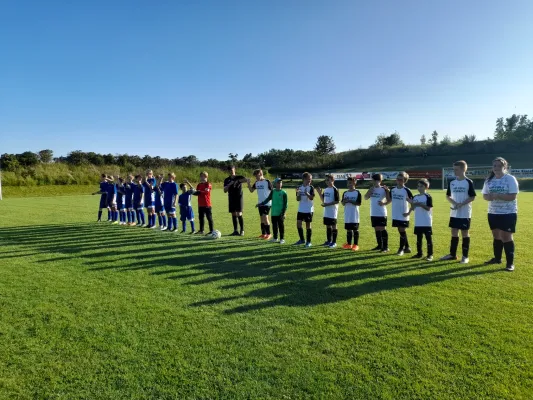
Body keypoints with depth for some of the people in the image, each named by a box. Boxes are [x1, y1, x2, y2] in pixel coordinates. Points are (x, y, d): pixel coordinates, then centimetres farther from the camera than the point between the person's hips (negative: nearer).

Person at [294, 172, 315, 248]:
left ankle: (308, 242, 13)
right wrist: (298, 194, -17)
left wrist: (306, 193, -33)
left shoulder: (311, 187, -6)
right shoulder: (299, 187, 4)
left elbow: (312, 198, -17)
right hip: (301, 210, 4)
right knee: (298, 224, 5)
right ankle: (302, 240, 23)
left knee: (308, 225, 2)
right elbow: (298, 199, 2)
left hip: (309, 210, -4)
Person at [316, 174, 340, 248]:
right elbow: (323, 200, 14)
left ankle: (334, 242, 8)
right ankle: (328, 241, 24)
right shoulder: (325, 190, 12)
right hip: (326, 212, 7)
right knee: (328, 226, 13)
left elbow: (337, 201, -16)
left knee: (333, 226, 0)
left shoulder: (335, 190, -11)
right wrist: (319, 193, 1)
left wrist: (327, 204, -21)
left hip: (333, 212, -7)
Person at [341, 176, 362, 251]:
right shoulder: (345, 193, 10)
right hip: (347, 215, 5)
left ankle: (356, 245, 8)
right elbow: (343, 203, 9)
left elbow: (359, 203, -11)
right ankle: (348, 244, 20)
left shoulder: (357, 192, -5)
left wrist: (350, 201, -18)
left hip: (354, 215, -5)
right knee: (348, 230, 11)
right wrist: (344, 201, -12)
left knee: (355, 230, 2)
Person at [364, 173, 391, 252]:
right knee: (377, 229, 12)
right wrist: (370, 190, -7)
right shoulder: (372, 189, 10)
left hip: (381, 213, -6)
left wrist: (384, 203, -26)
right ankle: (380, 245, 23)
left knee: (383, 229, -6)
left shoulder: (384, 189, -7)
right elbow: (366, 198, 5)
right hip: (373, 213, 6)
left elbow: (389, 200, -8)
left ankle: (386, 246, 1)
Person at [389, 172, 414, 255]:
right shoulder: (393, 189, 5)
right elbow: (390, 200, 17)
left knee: (402, 231, -2)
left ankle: (401, 249, 10)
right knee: (401, 231, 12)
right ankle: (407, 247, 25)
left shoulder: (406, 190, -10)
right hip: (395, 215, 5)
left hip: (403, 215, -5)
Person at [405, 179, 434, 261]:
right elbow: (413, 208, 11)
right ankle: (419, 253, 23)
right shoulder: (415, 197, 10)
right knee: (419, 238, 13)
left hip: (426, 222, -6)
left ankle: (430, 254, 7)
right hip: (418, 222, 6)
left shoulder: (428, 196, -7)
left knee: (428, 238, 0)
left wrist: (420, 204, -23)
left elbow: (429, 208, -14)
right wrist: (408, 213, -8)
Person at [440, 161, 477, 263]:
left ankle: (465, 256, 11)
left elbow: (472, 197, -9)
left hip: (465, 213, -5)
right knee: (454, 233, 11)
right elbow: (448, 196, 12)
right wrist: (453, 202, -7)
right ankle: (452, 254, 20)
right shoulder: (452, 183, 7)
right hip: (454, 213, 5)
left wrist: (462, 204, -20)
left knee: (465, 233, 2)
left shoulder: (469, 182, -8)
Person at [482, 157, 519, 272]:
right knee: (496, 236, 15)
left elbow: (512, 196, -18)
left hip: (508, 213, -5)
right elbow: (485, 195, 8)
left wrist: (497, 195, -26)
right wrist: (489, 197, -15)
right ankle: (497, 258, 29)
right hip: (493, 213, 5)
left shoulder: (510, 179, -10)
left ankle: (510, 263, 3)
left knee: (506, 237, -5)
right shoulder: (489, 180, 7)